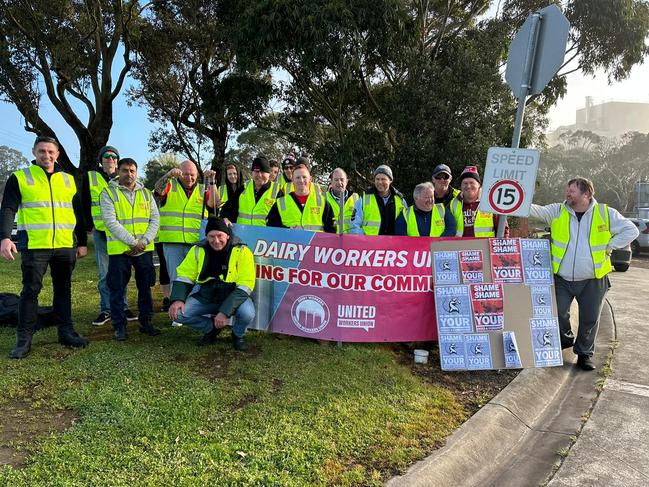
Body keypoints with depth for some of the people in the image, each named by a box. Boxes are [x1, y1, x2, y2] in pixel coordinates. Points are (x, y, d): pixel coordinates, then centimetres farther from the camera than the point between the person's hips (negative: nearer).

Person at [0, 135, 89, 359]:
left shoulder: (68, 180, 12)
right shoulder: (19, 178, 2)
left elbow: (78, 213, 16)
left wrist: (82, 242, 13)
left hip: (65, 246, 3)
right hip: (34, 246, -3)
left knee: (63, 290, 10)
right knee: (30, 291, 0)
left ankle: (66, 332, 19)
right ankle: (24, 339, 9)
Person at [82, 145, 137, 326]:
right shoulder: (90, 178, 5)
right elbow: (85, 204, 9)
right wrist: (90, 225, 5)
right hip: (101, 231, -1)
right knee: (104, 273, 2)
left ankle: (123, 307, 15)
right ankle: (106, 310, 10)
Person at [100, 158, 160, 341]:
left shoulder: (145, 193, 10)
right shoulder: (109, 193, -2)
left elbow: (155, 218, 4)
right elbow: (111, 222, -12)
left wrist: (144, 241, -10)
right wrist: (132, 242, -17)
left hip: (145, 249, 4)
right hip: (119, 249, -3)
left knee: (145, 287, 10)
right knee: (117, 289, 3)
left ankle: (146, 322, 22)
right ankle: (119, 326, 14)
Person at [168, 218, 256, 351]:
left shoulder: (242, 252, -17)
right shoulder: (198, 250, -5)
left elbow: (244, 286, -20)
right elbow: (184, 276, 2)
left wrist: (225, 311, -29)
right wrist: (178, 299, -16)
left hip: (233, 297, -3)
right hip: (204, 297, 4)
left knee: (247, 313, -34)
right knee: (178, 313, -17)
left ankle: (238, 335, 5)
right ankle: (211, 328, 11)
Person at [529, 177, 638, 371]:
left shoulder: (605, 213, -1)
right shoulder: (557, 211, 1)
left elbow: (631, 230, 4)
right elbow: (536, 210, -12)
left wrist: (609, 247, -3)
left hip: (593, 280, 0)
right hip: (562, 279, 1)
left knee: (590, 319, 7)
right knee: (558, 314, 3)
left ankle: (584, 354, 26)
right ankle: (566, 339, 33)